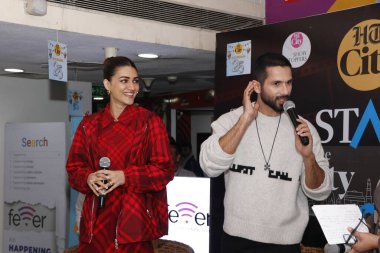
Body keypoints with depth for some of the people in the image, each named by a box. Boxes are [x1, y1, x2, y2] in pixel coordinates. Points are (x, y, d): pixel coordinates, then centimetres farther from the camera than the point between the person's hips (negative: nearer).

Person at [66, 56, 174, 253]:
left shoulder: (150, 122, 1)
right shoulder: (89, 125, 9)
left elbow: (164, 170, -3)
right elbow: (74, 167, 11)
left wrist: (125, 177, -15)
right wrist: (89, 178, -11)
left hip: (133, 217, -2)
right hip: (98, 218, 2)